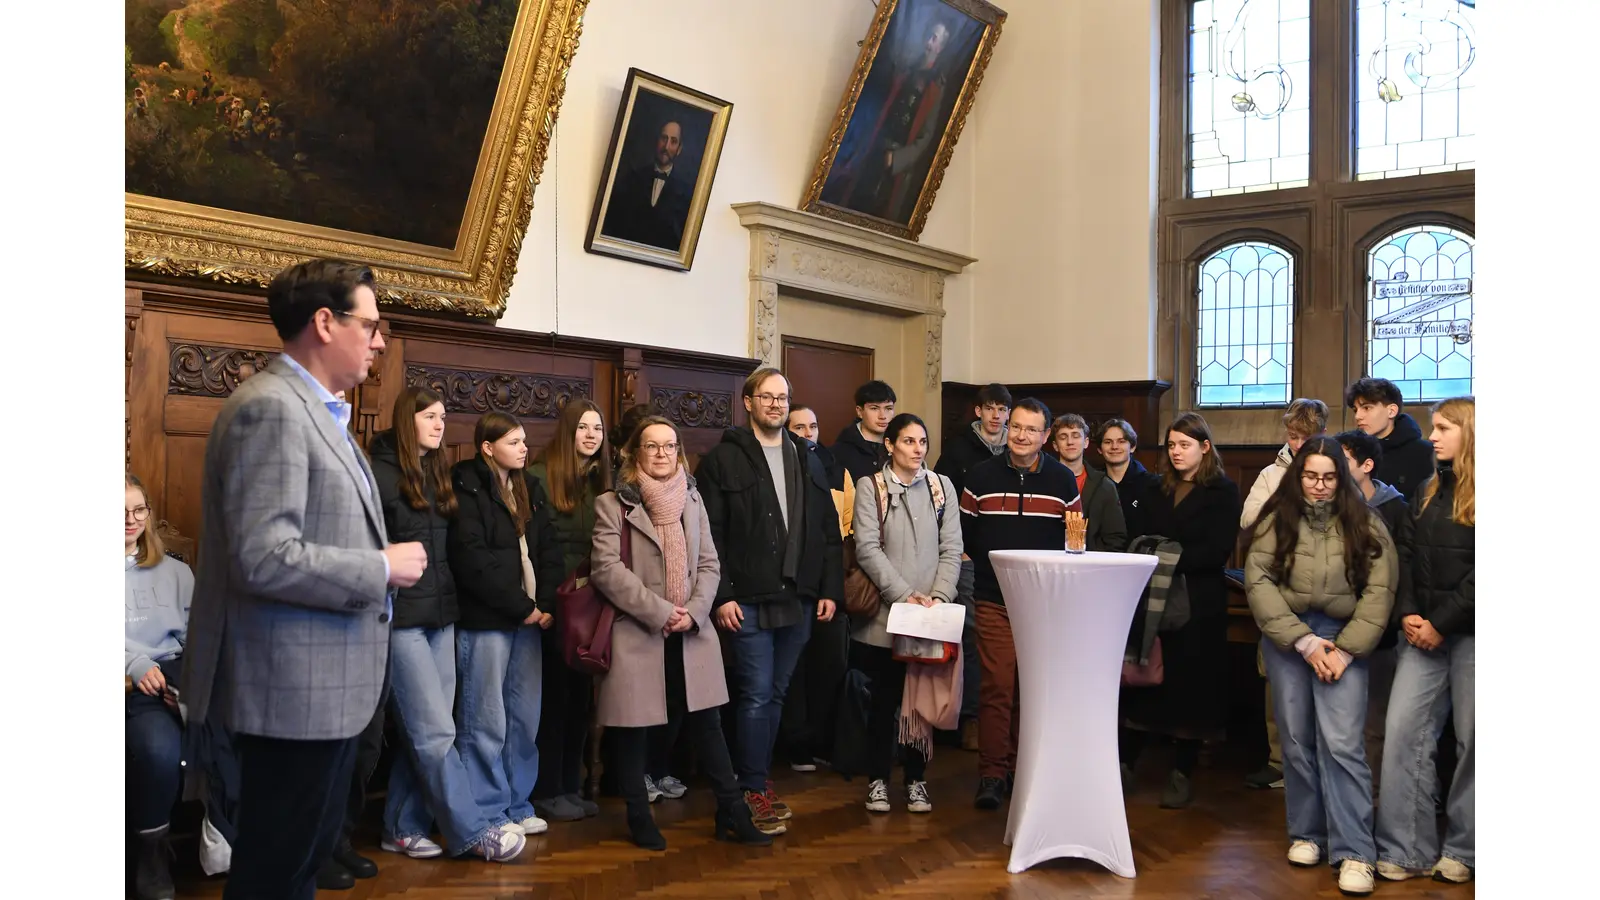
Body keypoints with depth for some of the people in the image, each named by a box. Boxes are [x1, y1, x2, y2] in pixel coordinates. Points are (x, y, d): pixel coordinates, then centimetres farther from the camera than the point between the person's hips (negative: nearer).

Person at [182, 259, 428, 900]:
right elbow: (264, 559, -26)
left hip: (324, 682, 10)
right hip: (297, 686, -10)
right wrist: (383, 569, -17)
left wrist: (381, 563, 6)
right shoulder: (270, 408, -18)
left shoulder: (314, 409, 13)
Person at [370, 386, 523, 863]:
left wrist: (451, 600, 9)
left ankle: (403, 828, 18)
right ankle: (471, 832, 0)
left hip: (440, 614, 7)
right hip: (402, 616, -7)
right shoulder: (380, 473, -8)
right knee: (436, 732, -5)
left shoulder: (438, 474, 15)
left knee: (421, 732, 9)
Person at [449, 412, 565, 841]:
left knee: (524, 717, 10)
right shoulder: (467, 489, -7)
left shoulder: (530, 489, 16)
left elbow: (549, 548, 12)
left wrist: (546, 604, -3)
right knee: (486, 720, -1)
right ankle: (489, 814, 8)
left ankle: (517, 805, 21)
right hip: (485, 620, -7)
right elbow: (472, 557, -15)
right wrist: (521, 606, -12)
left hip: (529, 617, 7)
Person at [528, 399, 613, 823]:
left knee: (581, 695, 11)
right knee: (554, 695, 0)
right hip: (556, 602, -6)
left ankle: (571, 786, 20)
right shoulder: (541, 476, -7)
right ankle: (547, 792, 10)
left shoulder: (600, 479, 12)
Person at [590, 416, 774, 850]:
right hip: (635, 634, -3)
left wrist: (693, 612, -9)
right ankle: (640, 819, 19)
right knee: (632, 730, 4)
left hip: (691, 635, 4)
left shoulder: (692, 499, 12)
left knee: (707, 724, 6)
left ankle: (732, 814, 14)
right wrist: (660, 612, -16)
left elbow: (709, 565, 8)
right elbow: (607, 569, -12)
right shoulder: (612, 504, -2)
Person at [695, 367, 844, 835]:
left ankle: (758, 779, 23)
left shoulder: (808, 461, 14)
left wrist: (829, 589, 7)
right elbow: (709, 533, -7)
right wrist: (722, 595, -12)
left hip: (798, 601, 5)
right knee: (757, 696, -5)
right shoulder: (723, 459, -2)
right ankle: (754, 790, 5)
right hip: (749, 603, -5)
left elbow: (829, 530, 14)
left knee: (776, 695, 12)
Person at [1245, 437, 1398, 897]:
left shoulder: (1365, 524, 1)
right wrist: (1303, 641, -12)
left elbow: (1379, 590, -3)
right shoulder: (1276, 519, 1)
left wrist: (1346, 649, -11)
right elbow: (1258, 581, -6)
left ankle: (1354, 853, -7)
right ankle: (1306, 834, 22)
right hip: (1286, 638, 1)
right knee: (1297, 740, 7)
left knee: (1342, 743, -10)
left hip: (1342, 639, -1)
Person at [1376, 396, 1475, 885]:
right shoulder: (1428, 492, 14)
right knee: (1402, 733, -3)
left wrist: (1441, 623, -14)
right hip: (1425, 634, 5)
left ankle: (1463, 850, 16)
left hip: (1470, 635, -5)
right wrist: (1407, 614, -2)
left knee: (1472, 741, 3)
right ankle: (1405, 850, 2)